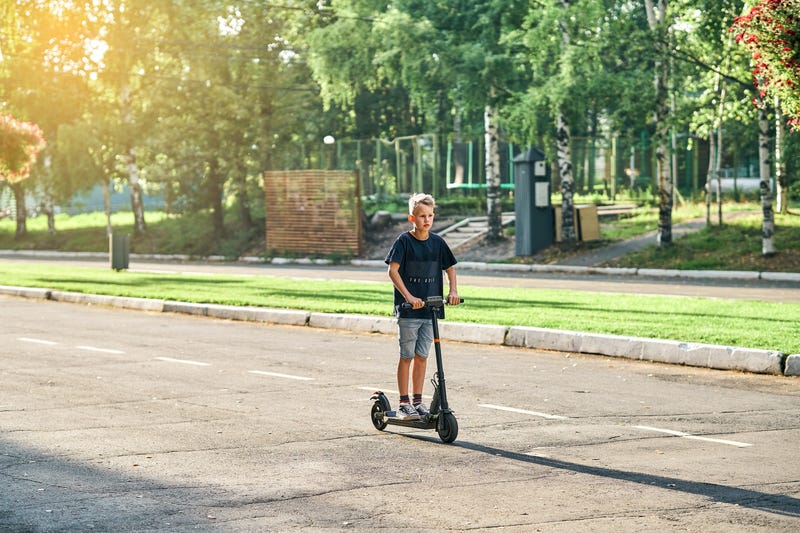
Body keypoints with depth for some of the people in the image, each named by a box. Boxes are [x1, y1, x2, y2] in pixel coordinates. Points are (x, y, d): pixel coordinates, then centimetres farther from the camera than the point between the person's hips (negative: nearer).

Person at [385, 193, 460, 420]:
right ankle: (404, 403, 8)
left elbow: (450, 268, 17)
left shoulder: (437, 242, 5)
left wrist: (453, 291, 0)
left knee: (422, 356, 9)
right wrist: (409, 297, -24)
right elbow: (393, 270, -15)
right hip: (408, 309, -4)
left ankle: (417, 401, 17)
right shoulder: (404, 241, -8)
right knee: (407, 356, 1)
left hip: (430, 309, 4)